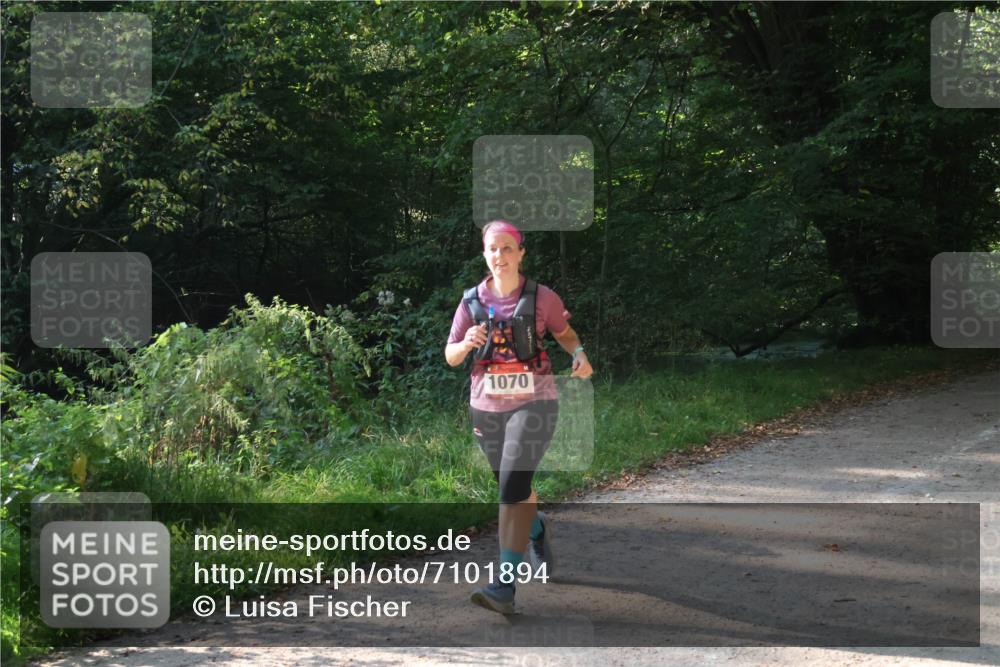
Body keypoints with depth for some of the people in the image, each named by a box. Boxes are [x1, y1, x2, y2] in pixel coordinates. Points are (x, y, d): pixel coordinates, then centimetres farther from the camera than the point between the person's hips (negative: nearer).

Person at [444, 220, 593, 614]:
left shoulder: (541, 297, -3)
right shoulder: (472, 301, 2)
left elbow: (565, 333, 12)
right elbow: (450, 357, 5)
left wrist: (579, 354, -9)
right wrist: (466, 344, -17)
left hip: (533, 403, -4)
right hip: (486, 407, 4)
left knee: (513, 485, -17)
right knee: (511, 485, 18)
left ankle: (505, 585, -18)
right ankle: (537, 530, 52)